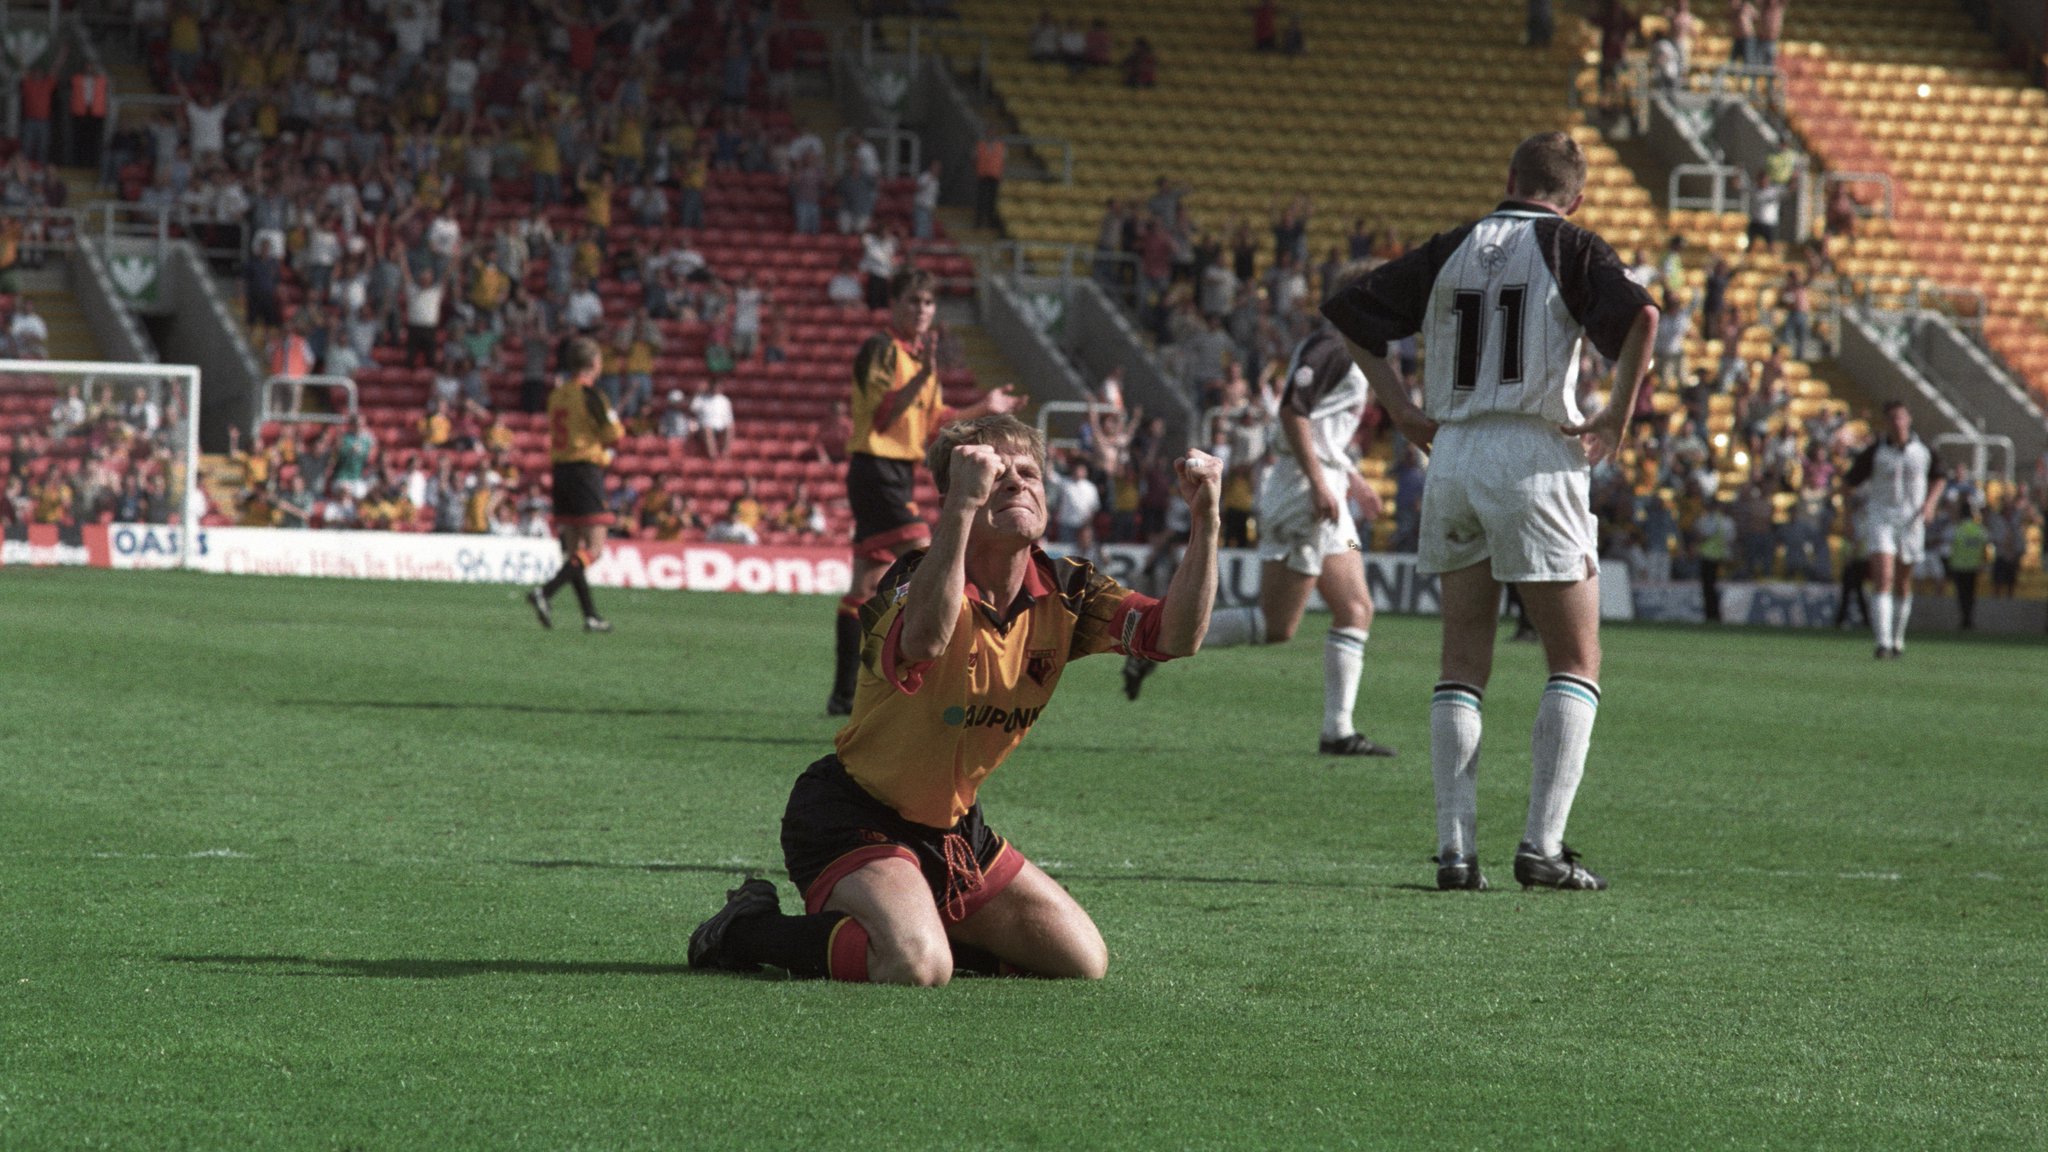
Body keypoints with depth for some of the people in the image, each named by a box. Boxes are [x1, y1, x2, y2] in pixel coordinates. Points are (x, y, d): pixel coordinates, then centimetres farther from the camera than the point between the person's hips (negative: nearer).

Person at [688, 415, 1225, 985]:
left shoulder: (1061, 592, -4)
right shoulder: (920, 581, -24)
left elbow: (1176, 634, -12)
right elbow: (924, 639, -49)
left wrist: (1206, 518, -24)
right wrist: (964, 504, -54)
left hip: (954, 827, 8)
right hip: (851, 814, -8)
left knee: (1082, 960, 9)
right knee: (916, 966, -32)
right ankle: (747, 931, -5)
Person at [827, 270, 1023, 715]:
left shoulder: (921, 354, 18)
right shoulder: (880, 349, -9)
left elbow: (931, 422, 23)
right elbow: (882, 413, -19)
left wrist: (984, 408, 16)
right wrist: (922, 375, -29)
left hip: (898, 474, 9)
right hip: (876, 469, -9)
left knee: (867, 587, 9)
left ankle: (844, 693, 10)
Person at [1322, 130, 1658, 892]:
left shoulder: (1452, 250, 13)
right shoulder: (1571, 249, 0)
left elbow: (1351, 311, 15)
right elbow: (1638, 315, -18)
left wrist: (1400, 408, 13)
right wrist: (1617, 417, -9)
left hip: (1451, 457, 4)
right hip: (1536, 458, -4)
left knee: (1462, 667, 10)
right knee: (1576, 664, 4)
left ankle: (1454, 849, 2)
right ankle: (1542, 846, -7)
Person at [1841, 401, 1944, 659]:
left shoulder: (1923, 449, 0)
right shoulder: (1874, 452, -8)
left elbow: (1937, 478, 15)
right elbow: (1849, 482, 2)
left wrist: (1930, 503, 1)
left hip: (1911, 520, 3)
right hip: (1879, 518, -3)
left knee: (1903, 585, 13)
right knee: (1882, 579, -17)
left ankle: (1898, 639, 31)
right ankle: (1883, 643, -23)